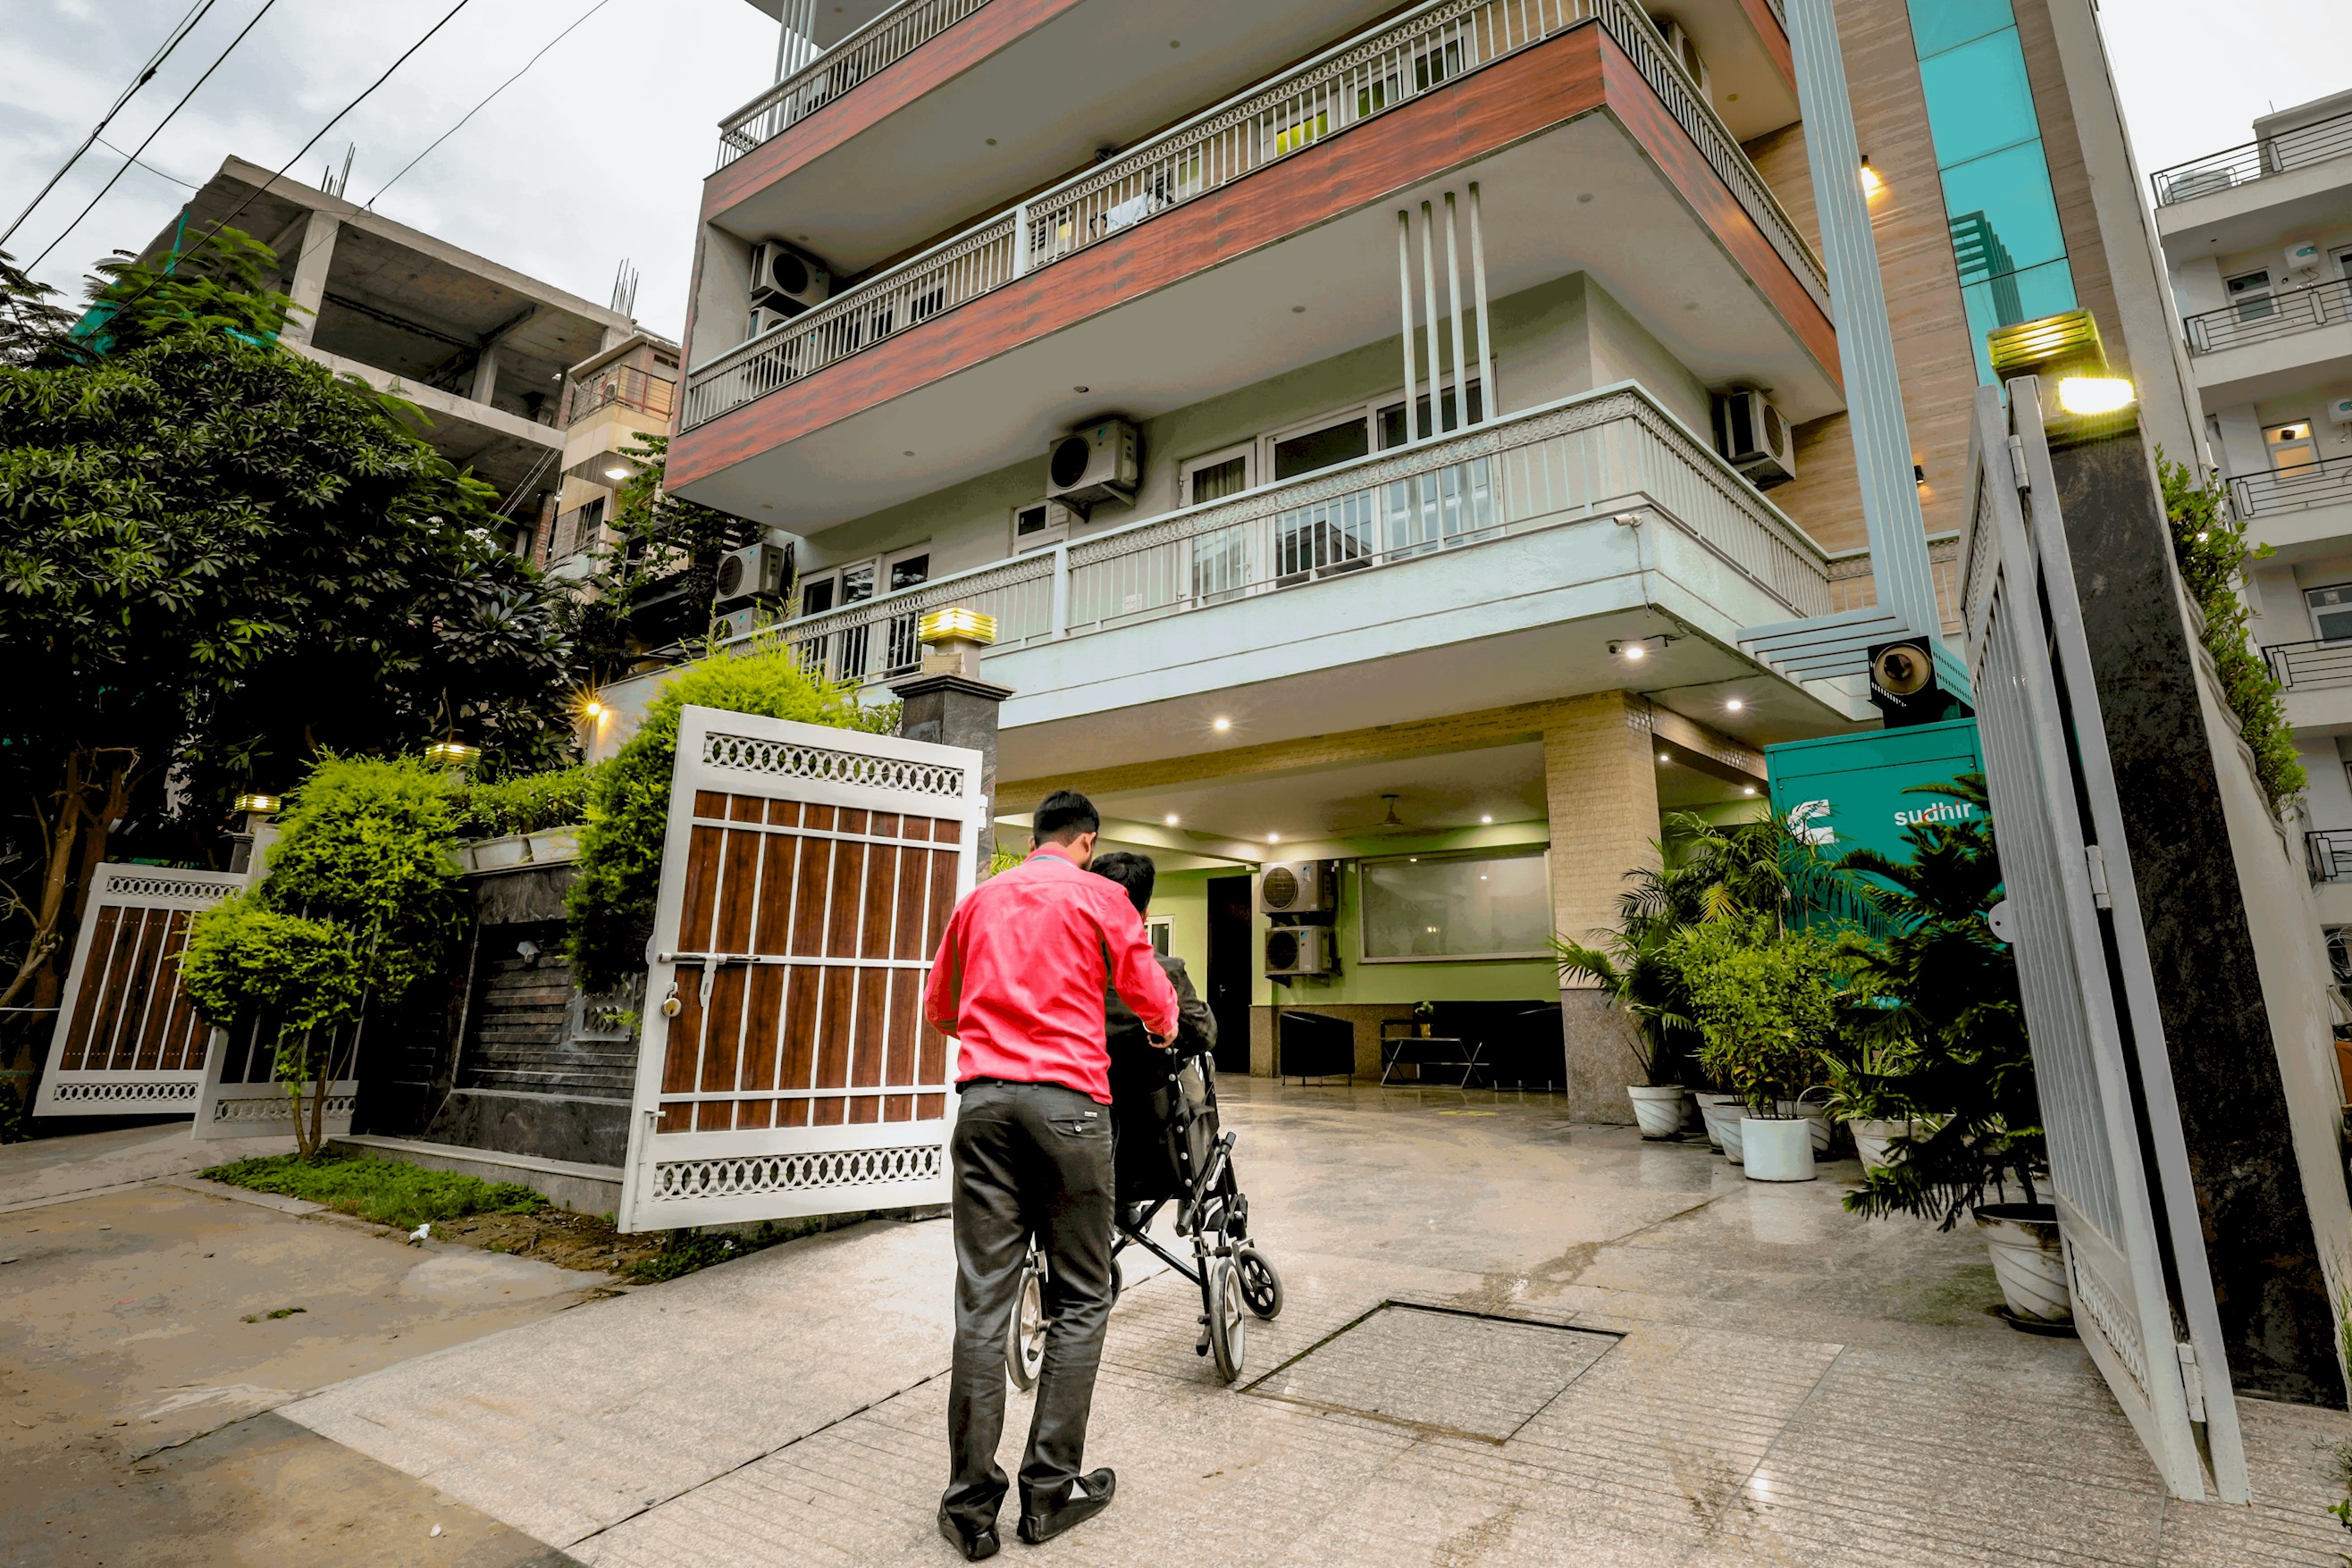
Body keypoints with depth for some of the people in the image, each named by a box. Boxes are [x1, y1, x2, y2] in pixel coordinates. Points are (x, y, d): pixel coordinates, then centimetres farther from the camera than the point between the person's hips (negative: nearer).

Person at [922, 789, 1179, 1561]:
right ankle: (1051, 1490, 14)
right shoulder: (1100, 896, 4)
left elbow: (937, 1009, 24)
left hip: (983, 1099, 4)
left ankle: (971, 1505, 11)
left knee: (981, 1301, 5)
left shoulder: (979, 900, 16)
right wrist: (1166, 1026, 27)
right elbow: (1152, 999, 5)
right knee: (1079, 1300, 9)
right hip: (1068, 1100, -3)